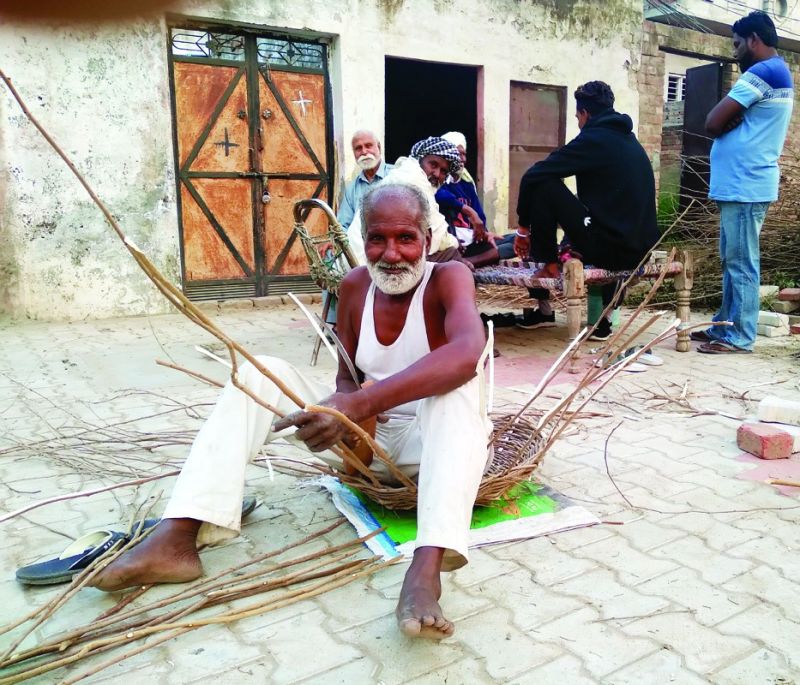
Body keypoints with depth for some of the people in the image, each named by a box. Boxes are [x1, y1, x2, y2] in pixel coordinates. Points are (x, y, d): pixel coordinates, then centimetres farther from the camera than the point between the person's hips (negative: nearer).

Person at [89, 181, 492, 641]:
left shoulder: (449, 278, -17)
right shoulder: (355, 285, -1)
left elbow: (467, 354, -40)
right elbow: (348, 380, 6)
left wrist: (361, 404, -49)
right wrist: (350, 411, -20)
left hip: (436, 443, -4)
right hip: (370, 437, 5)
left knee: (456, 378, -36)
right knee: (261, 374, -11)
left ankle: (427, 567, -49)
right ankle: (176, 539, -23)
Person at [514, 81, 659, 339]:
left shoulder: (592, 139, -4)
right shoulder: (630, 141, 20)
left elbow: (533, 176, -8)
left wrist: (524, 226, 5)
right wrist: (575, 242, 32)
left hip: (609, 247, -8)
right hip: (640, 249, 8)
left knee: (543, 185, -5)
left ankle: (549, 265, 7)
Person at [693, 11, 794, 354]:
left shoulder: (761, 72, -12)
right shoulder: (779, 74, 21)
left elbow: (713, 124, -13)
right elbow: (733, 121, 15)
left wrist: (727, 118, 6)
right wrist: (732, 118, -4)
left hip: (744, 185, -10)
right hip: (743, 183, 10)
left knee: (741, 263, -6)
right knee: (733, 261, 13)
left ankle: (739, 336, -1)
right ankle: (724, 326, 20)